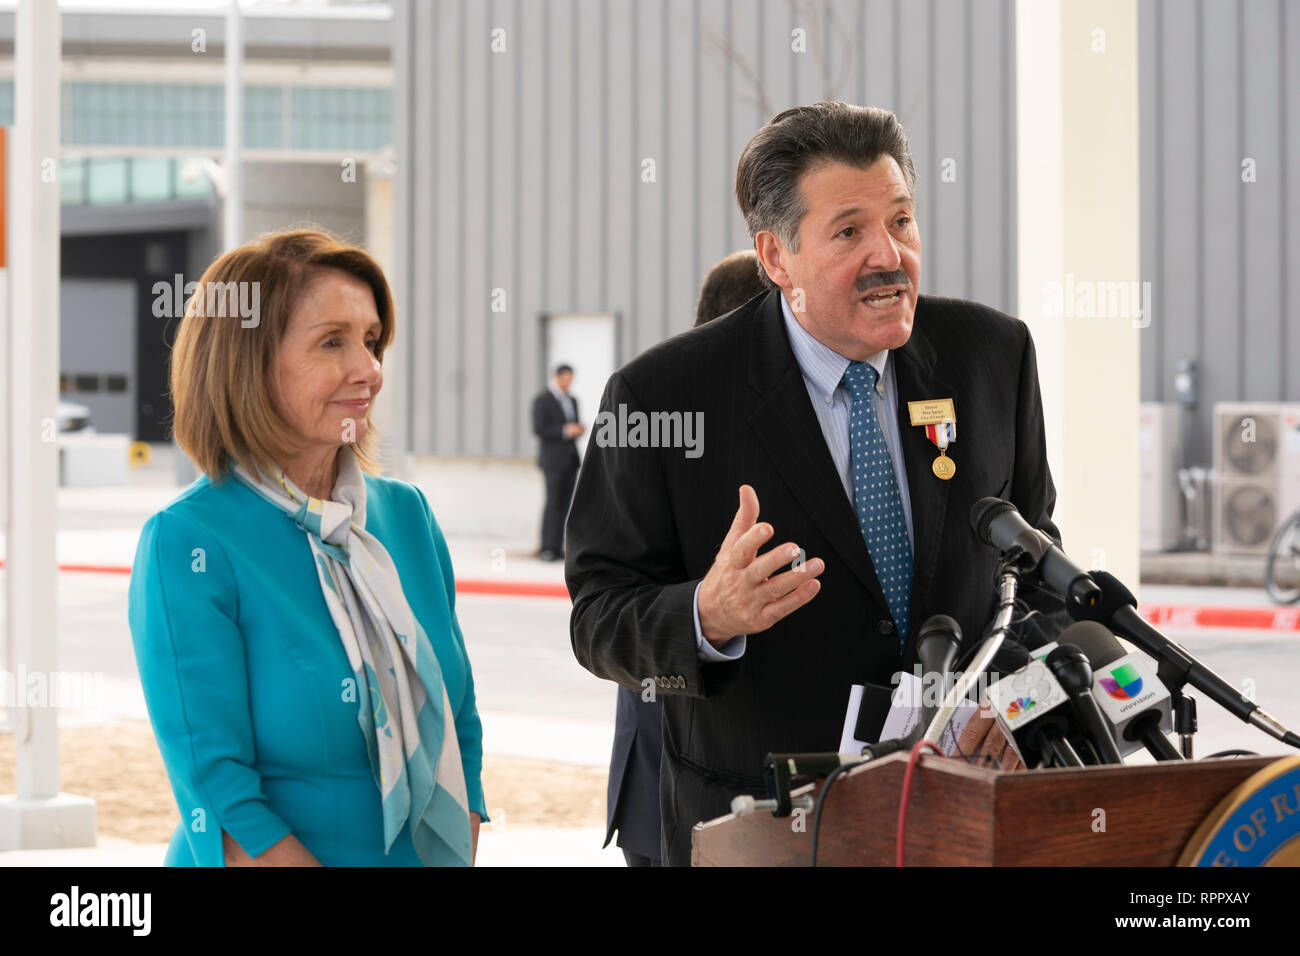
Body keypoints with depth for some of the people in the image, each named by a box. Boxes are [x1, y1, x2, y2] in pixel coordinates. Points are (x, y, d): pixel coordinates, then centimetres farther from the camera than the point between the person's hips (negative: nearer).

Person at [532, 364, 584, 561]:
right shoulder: (542, 400, -4)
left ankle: (557, 547, 1)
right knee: (553, 502, -12)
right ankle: (547, 549, -12)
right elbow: (538, 429, -12)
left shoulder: (572, 401, 18)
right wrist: (565, 430, -18)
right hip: (553, 459, -6)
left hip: (570, 460, 7)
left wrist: (578, 430, 1)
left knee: (565, 504, 0)